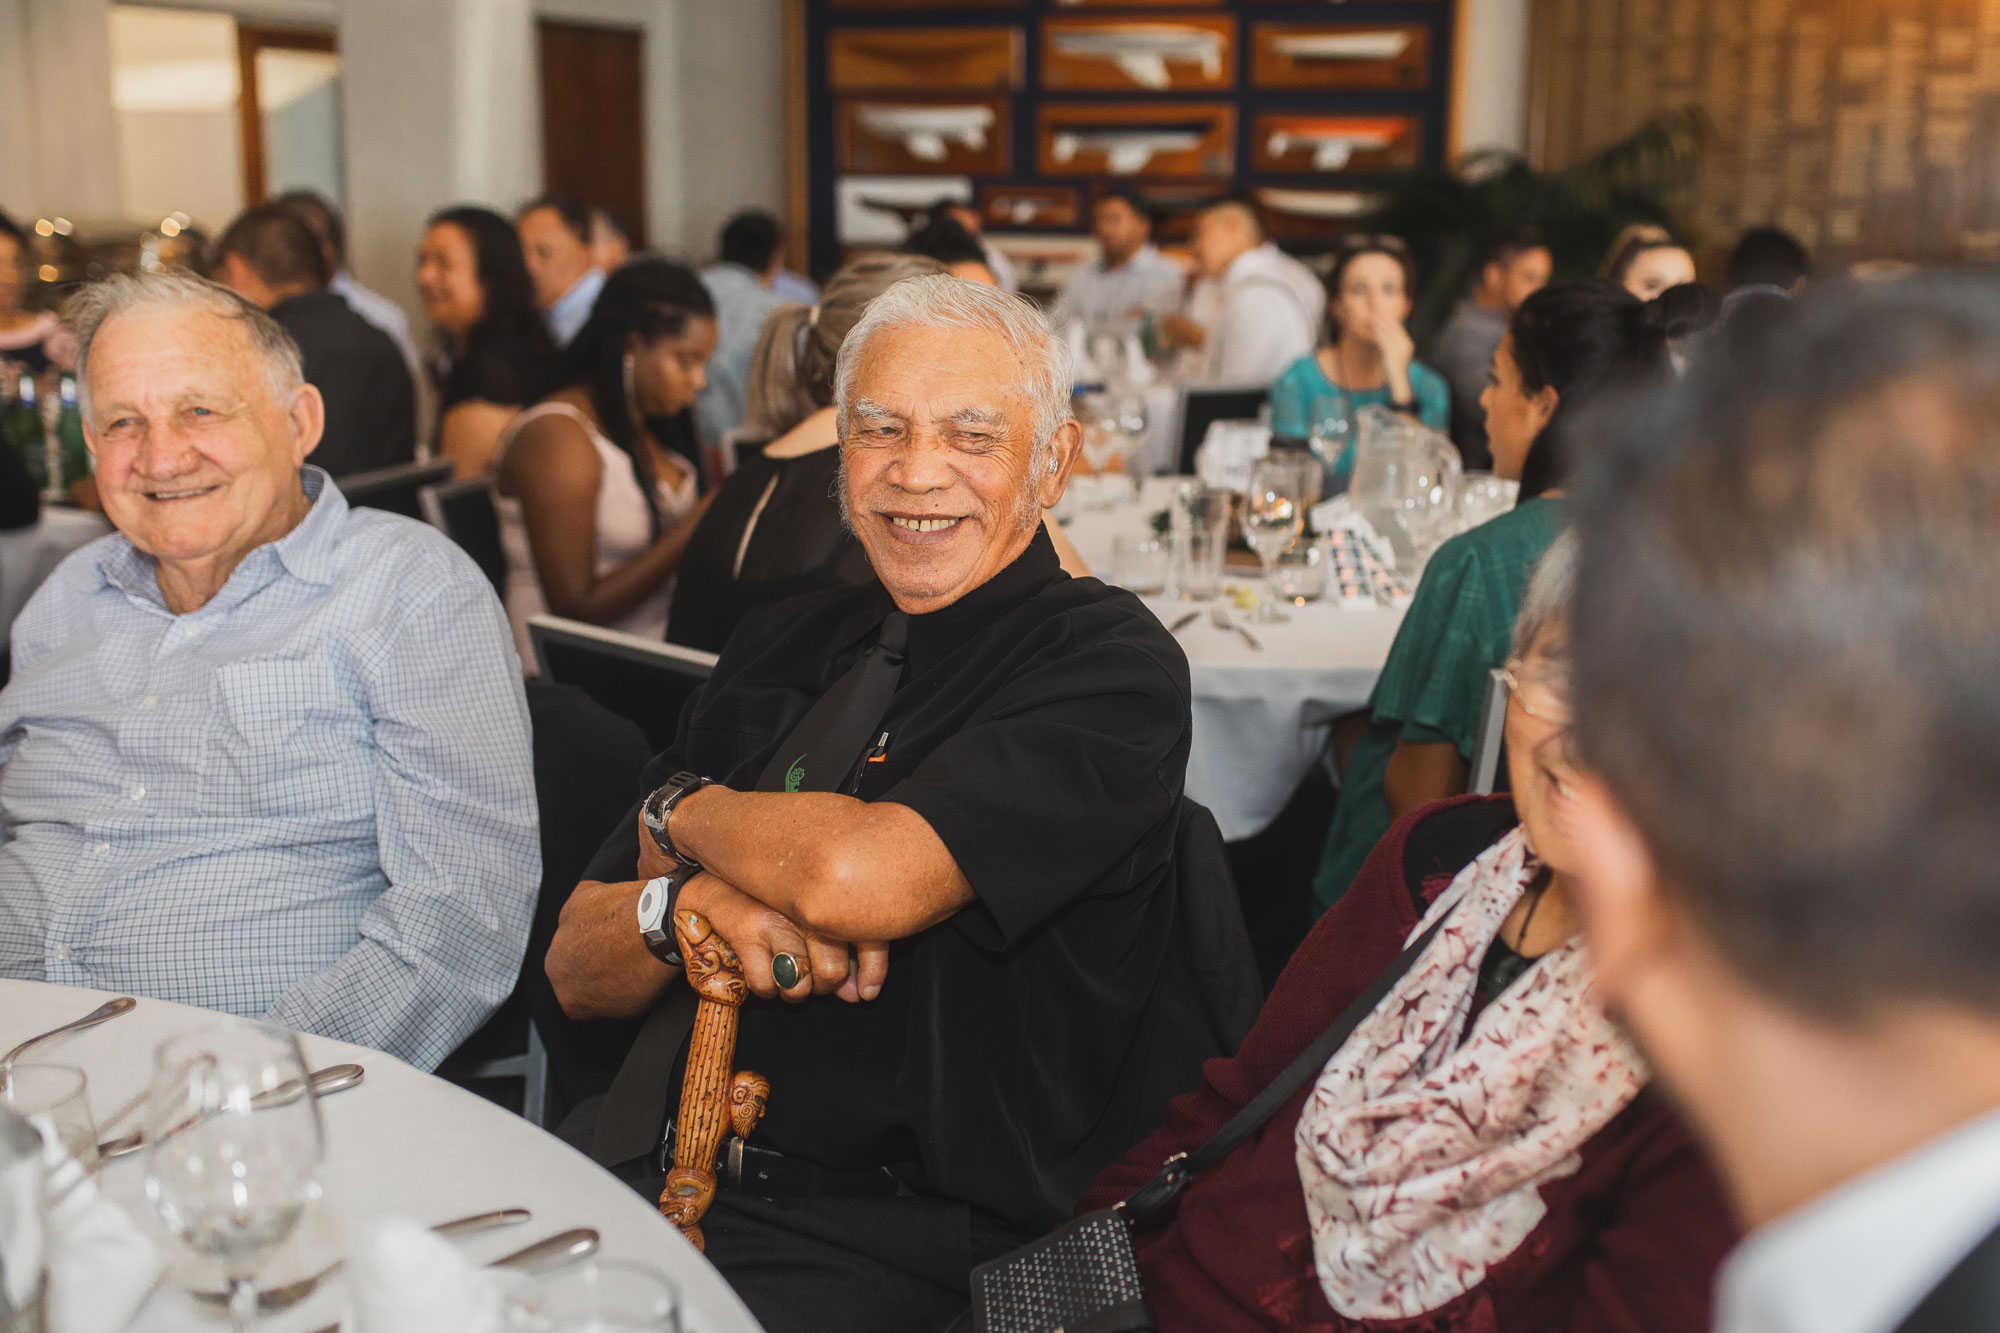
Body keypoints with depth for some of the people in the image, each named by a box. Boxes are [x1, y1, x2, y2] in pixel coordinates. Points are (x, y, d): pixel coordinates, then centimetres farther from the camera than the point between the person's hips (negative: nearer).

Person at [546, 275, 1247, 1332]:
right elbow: (576, 970, 11)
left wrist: (685, 815, -2)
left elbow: (861, 879, -23)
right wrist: (689, 906, -12)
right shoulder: (777, 649, 13)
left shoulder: (1110, 662, -6)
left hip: (893, 1239, -5)